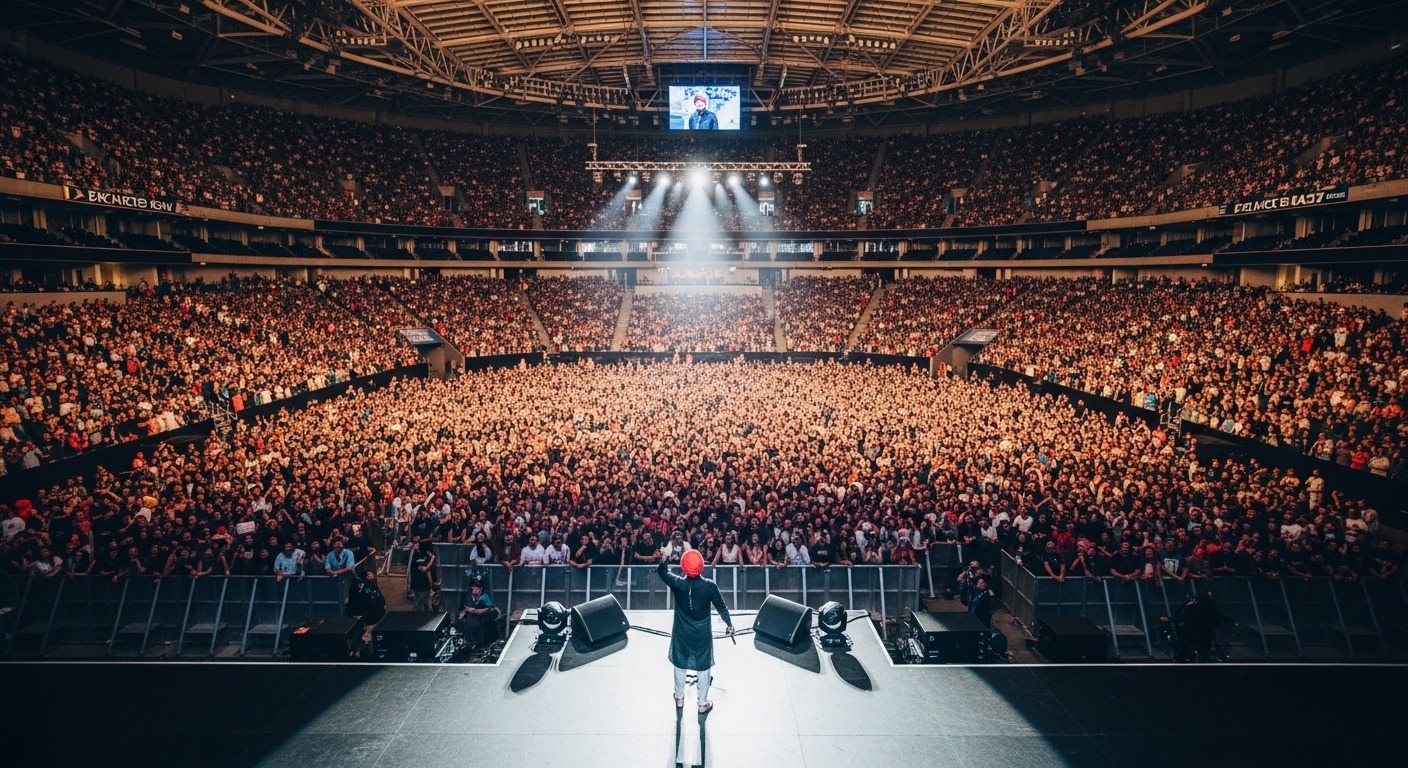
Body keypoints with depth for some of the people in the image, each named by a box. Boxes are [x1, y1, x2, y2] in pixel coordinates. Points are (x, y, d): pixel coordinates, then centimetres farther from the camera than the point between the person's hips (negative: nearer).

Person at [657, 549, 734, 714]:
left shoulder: (677, 583, -22)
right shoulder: (710, 586, -23)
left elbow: (662, 571, -2)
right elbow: (721, 606, -8)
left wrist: (664, 559, 16)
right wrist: (729, 623, 8)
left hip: (681, 634, 1)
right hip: (702, 635, -1)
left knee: (680, 666, 23)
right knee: (703, 669, 17)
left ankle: (679, 699, 40)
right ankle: (703, 704, 31)